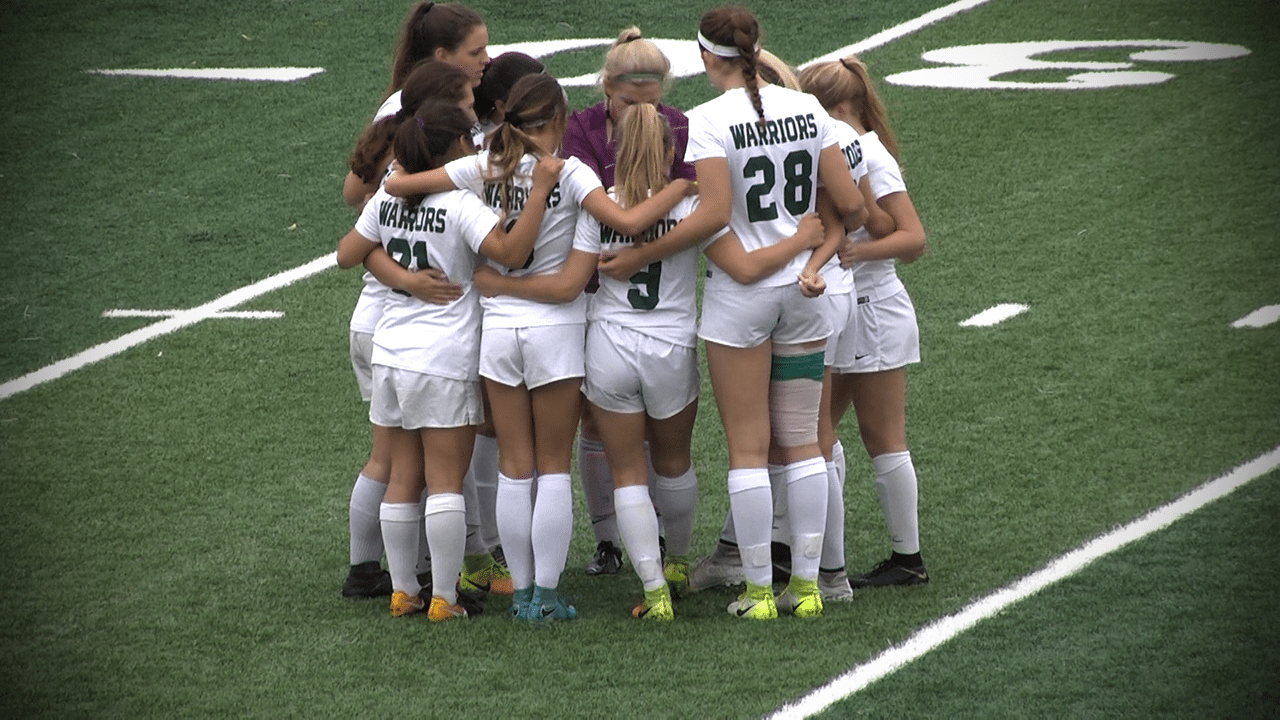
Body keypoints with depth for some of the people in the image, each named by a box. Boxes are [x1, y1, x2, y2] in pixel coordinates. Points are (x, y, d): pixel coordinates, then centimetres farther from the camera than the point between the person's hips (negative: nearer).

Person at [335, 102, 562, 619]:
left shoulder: (387, 200, 6)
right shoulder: (460, 204, -13)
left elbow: (346, 256, 13)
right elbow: (510, 252, -25)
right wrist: (539, 193, -24)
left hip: (389, 353, 6)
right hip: (443, 362, -6)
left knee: (403, 478, 12)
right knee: (446, 481, -1)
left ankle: (403, 591, 15)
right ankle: (443, 598, -2)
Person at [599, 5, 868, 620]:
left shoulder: (708, 121, -13)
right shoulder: (806, 109, 1)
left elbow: (714, 213, -22)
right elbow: (850, 204, 2)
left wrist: (637, 257, -16)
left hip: (739, 295, -4)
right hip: (802, 291, 4)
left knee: (748, 448, 3)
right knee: (802, 442, 11)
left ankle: (759, 589, 5)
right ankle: (806, 583, 14)